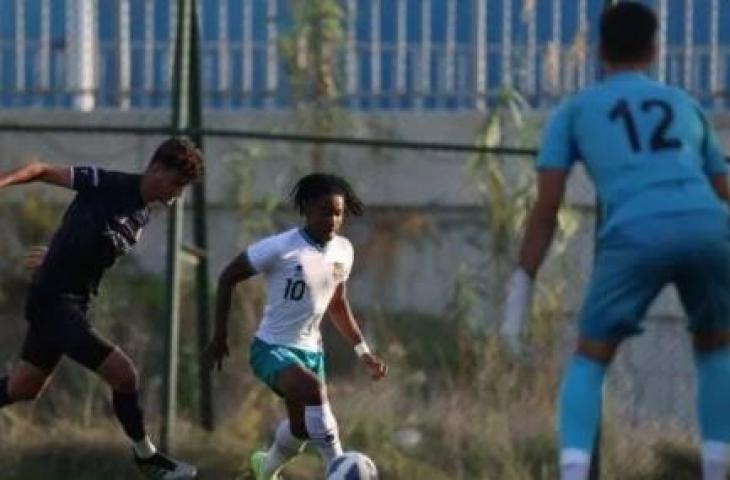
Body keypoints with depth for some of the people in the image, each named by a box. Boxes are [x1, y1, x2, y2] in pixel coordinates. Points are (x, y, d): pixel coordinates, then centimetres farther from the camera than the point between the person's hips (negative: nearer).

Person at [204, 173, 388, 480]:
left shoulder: (343, 251, 0)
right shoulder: (281, 248, -19)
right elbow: (228, 278, -10)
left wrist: (363, 351, 11)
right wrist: (220, 337, -10)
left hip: (310, 350, 7)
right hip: (272, 349, -7)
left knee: (302, 429, 14)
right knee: (313, 388, -35)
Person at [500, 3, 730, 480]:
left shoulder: (576, 109, 23)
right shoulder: (686, 105, 31)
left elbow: (547, 205, 14)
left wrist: (522, 286, 15)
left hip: (636, 233, -2)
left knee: (589, 359, 12)